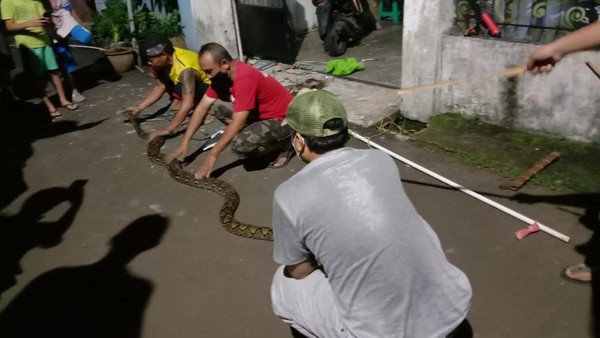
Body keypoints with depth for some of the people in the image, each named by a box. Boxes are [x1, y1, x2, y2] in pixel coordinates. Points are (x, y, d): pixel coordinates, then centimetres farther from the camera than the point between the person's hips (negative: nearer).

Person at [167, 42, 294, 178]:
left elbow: (237, 123, -30)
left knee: (240, 145, -31)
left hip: (283, 119, -9)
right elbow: (202, 108, 0)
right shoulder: (222, 74, -3)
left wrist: (212, 155, -25)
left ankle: (285, 144, -4)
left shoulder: (244, 78, -30)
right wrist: (184, 143, -5)